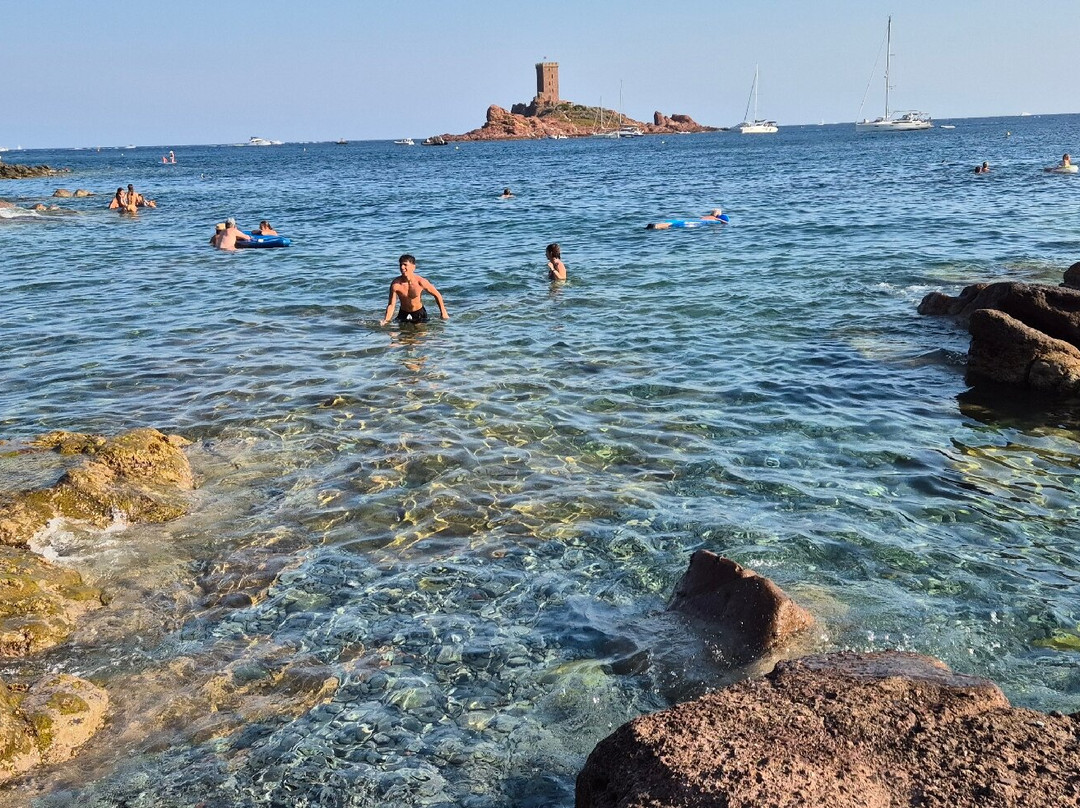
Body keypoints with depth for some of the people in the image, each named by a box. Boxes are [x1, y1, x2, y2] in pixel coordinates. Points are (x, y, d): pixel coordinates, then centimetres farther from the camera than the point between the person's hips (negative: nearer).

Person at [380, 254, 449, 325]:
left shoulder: (421, 282, -24)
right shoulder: (396, 284, -22)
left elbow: (437, 295, -10)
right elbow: (391, 305, -17)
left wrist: (443, 312, -9)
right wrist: (386, 320, -32)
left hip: (419, 313, -1)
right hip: (403, 314, 1)